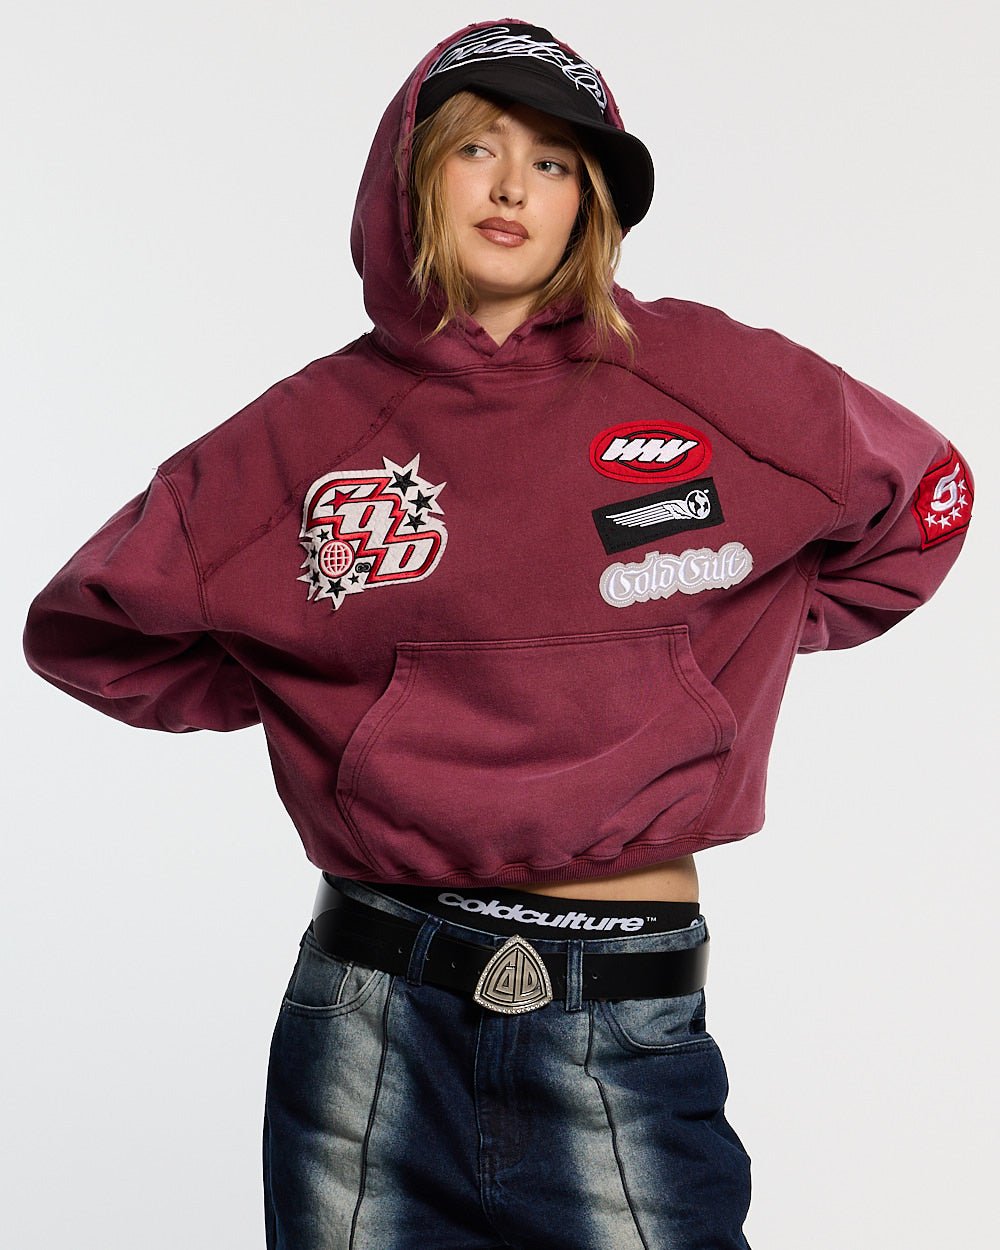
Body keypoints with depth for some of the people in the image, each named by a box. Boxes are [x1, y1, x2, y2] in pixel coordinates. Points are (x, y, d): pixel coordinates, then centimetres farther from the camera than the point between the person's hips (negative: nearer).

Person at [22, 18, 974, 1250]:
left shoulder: (703, 382, 0)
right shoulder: (310, 430, 2)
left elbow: (923, 503, 15)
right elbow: (83, 626, 12)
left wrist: (730, 656, 11)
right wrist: (281, 694, 9)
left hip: (627, 1033, -1)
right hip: (369, 1018, 1)